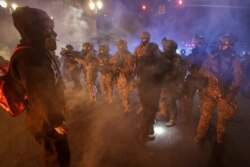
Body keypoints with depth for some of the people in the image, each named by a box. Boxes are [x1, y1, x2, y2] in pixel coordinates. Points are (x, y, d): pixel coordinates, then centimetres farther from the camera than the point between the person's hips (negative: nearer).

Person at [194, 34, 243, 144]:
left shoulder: (235, 61, 3)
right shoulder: (212, 58, 3)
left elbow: (238, 77, -7)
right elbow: (203, 70, -7)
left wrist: (229, 90, -23)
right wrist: (213, 75, -27)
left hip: (226, 93, 1)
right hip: (211, 91, 0)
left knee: (223, 117, 11)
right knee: (205, 114, 2)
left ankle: (220, 137, 31)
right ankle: (200, 134, 19)